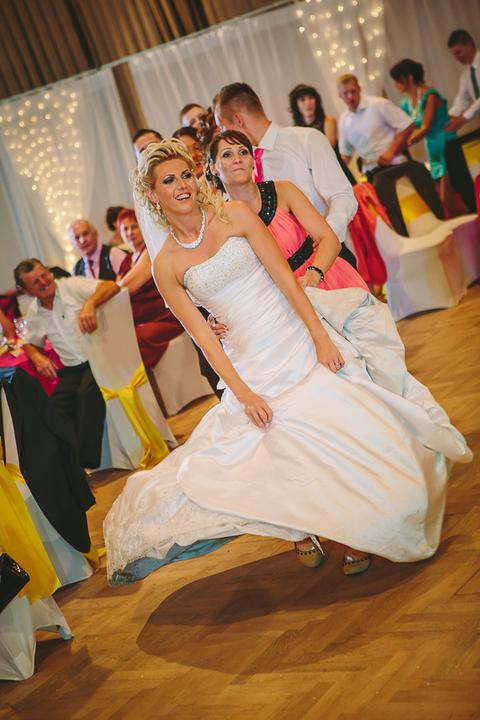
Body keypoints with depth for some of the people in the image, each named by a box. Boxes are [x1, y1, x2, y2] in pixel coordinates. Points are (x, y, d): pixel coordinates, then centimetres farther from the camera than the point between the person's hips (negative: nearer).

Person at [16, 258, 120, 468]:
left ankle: (89, 460, -29)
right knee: (54, 408, -19)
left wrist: (90, 304, -38)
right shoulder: (34, 313, 12)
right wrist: (37, 357, 2)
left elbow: (112, 286, -19)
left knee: (86, 393, -33)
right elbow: (29, 343, 27)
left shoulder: (72, 287, -6)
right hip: (72, 370, 6)